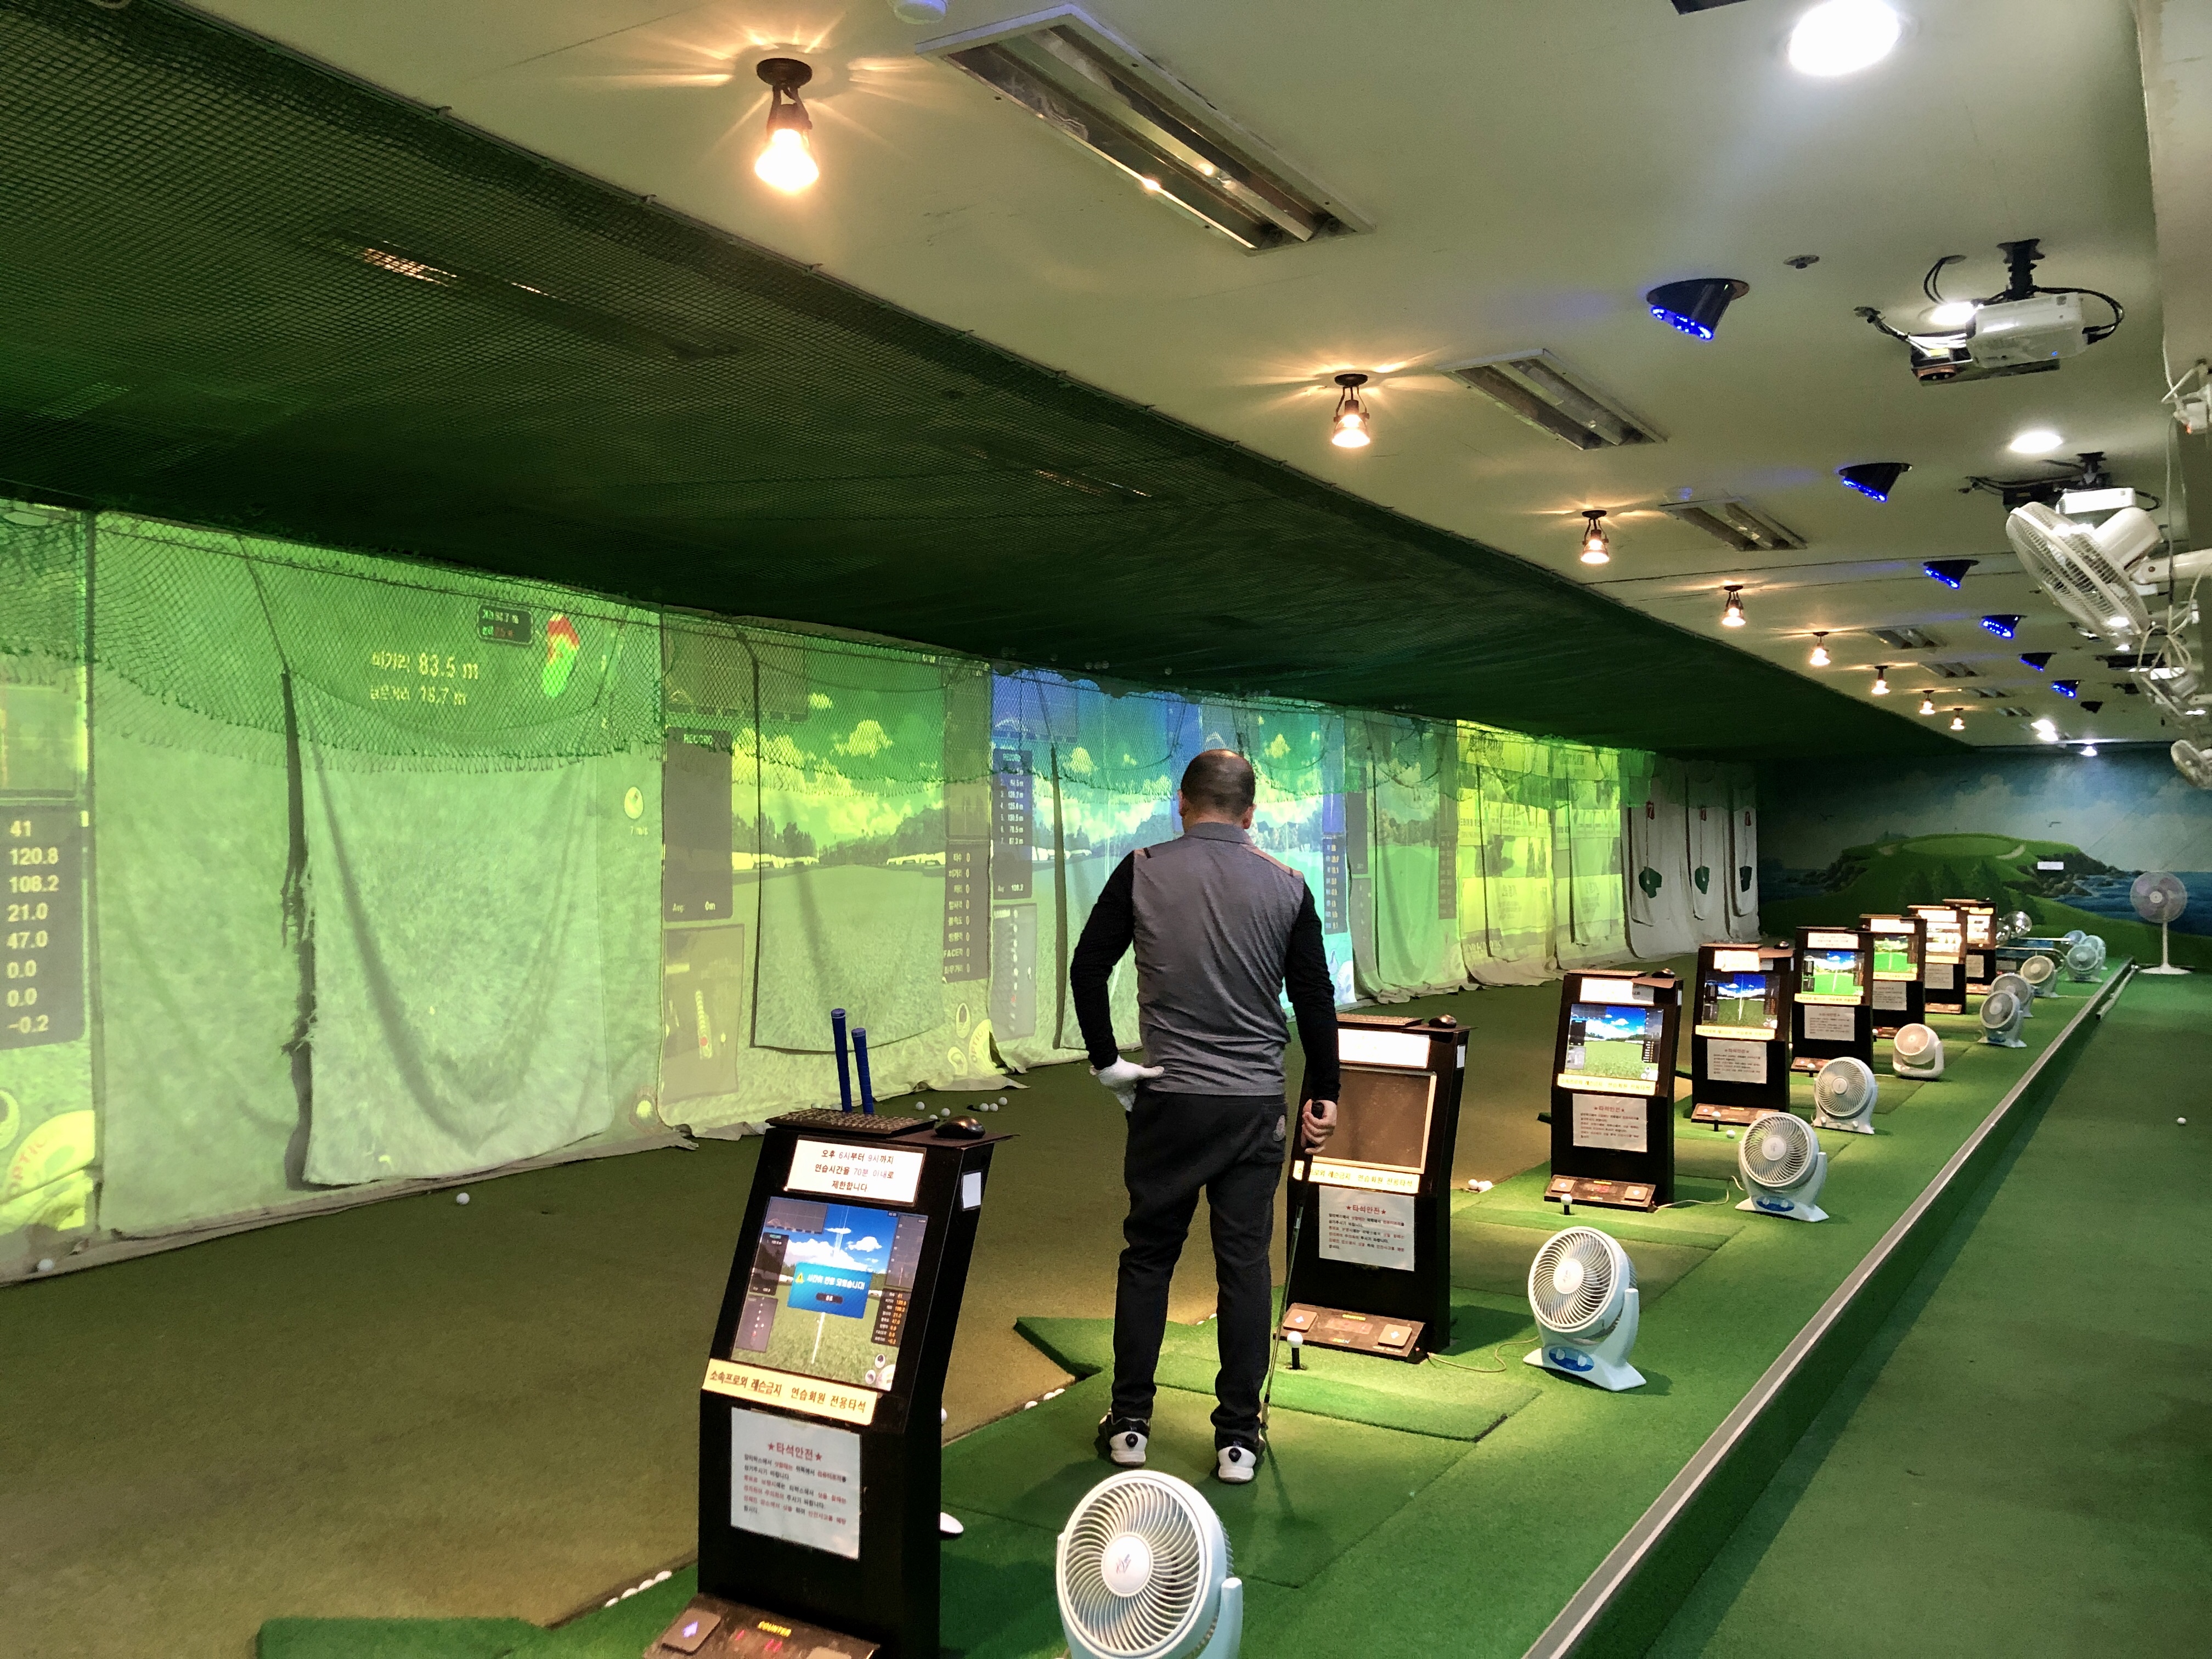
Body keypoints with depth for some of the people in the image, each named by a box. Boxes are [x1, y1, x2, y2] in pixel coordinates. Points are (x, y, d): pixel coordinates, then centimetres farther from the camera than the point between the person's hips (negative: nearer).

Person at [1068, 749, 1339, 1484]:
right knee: (1245, 1263, 7)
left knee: (1147, 1255, 12)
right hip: (1256, 1104, 1)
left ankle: (1129, 1422, 20)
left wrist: (1106, 1061, 5)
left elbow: (1087, 968, -3)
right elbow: (1315, 1000, 2)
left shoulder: (1143, 872, -3)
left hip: (1167, 1099, 0)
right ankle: (1238, 1436, 13)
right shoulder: (1286, 885, -1)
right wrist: (1323, 1093, 11)